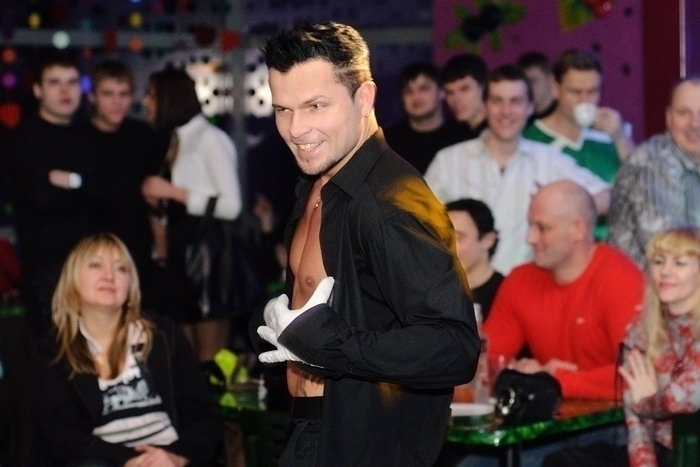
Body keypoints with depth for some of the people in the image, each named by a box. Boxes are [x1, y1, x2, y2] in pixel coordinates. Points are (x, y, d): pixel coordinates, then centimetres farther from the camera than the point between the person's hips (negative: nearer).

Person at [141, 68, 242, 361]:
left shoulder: (209, 139, -7)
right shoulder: (176, 142, 17)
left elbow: (231, 206, -15)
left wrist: (173, 192, -13)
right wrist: (159, 200, 5)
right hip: (180, 254, 8)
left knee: (211, 358, -8)